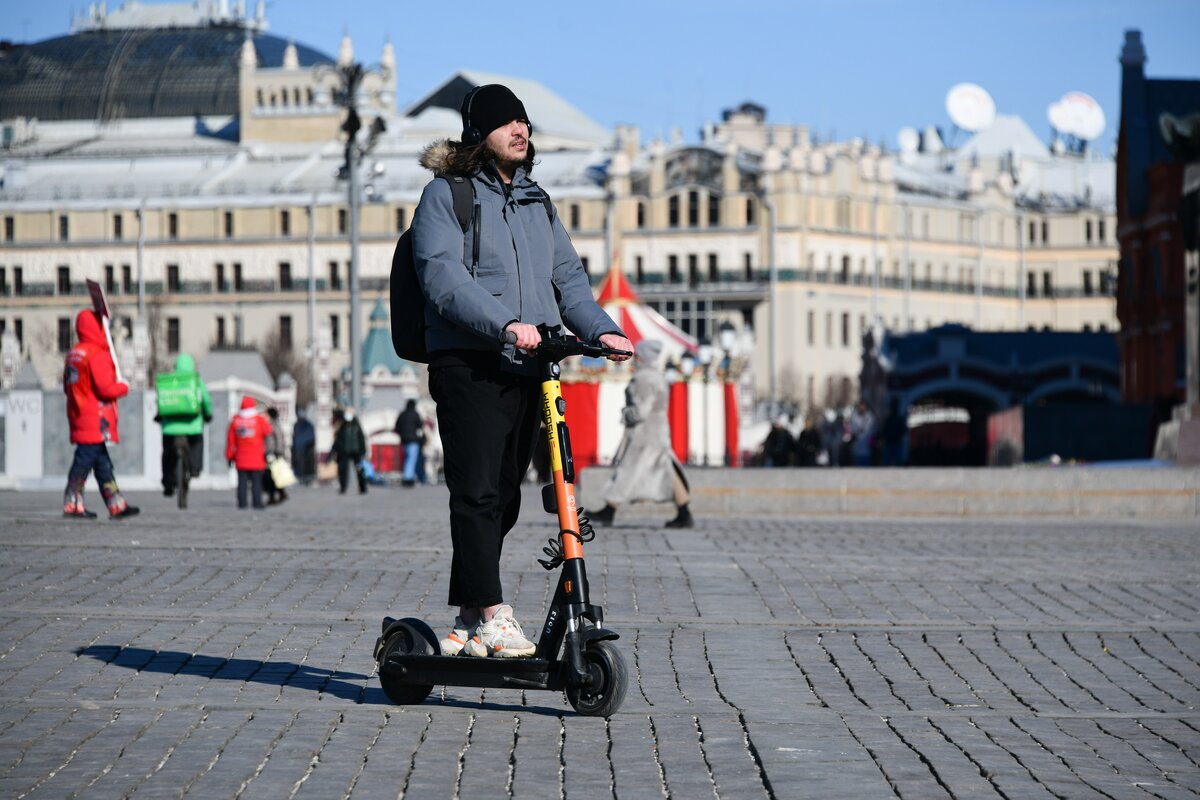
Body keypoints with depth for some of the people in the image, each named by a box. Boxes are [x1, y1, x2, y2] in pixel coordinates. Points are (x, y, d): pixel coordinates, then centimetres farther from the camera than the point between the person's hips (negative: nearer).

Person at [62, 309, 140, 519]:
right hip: (95, 418, -10)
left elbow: (68, 386, 19)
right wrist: (123, 387, -1)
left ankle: (116, 505, 13)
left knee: (102, 462, 11)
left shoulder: (73, 354, 14)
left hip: (78, 413, 10)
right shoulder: (97, 354, -15)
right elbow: (105, 388, -19)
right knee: (85, 458, -6)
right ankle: (72, 505, -5)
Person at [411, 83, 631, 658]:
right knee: (477, 491, -13)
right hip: (469, 366, -6)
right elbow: (443, 278, -14)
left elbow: (567, 276, 16)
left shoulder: (536, 202, 20)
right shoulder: (445, 196, -1)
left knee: (504, 498, 8)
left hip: (527, 368, 6)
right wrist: (506, 323, -27)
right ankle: (492, 616, -16)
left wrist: (601, 329, -3)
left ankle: (468, 622, 16)